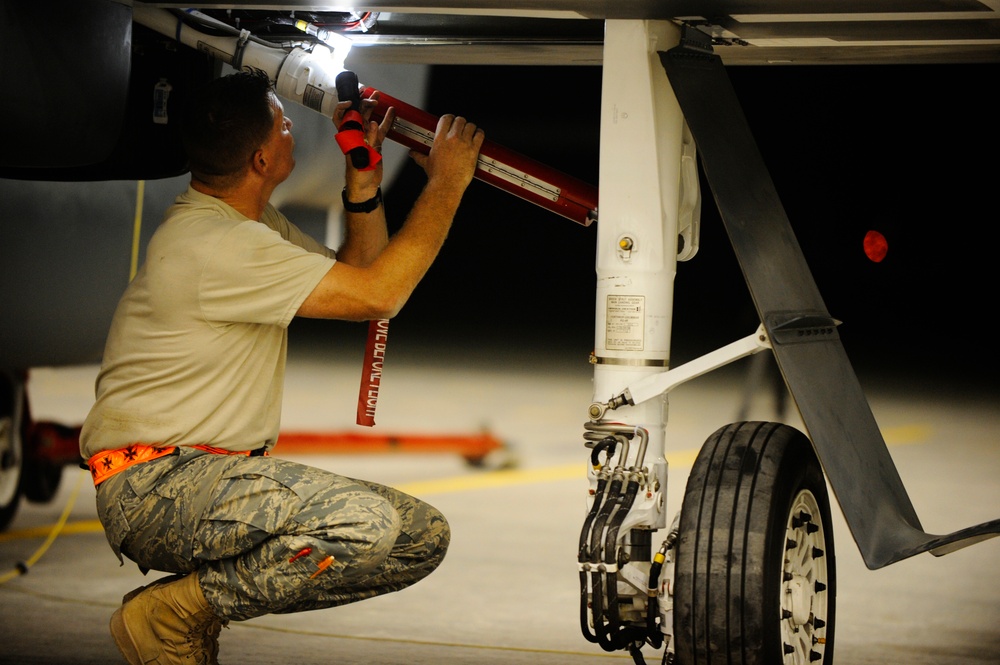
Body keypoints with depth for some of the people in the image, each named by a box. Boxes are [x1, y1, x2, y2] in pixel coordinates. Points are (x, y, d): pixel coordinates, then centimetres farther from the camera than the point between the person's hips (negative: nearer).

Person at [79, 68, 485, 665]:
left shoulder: (255, 223, 15)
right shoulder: (213, 245, -18)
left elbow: (357, 275, 21)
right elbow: (377, 296, -18)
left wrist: (364, 180, 7)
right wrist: (447, 182, -9)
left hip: (213, 472, 11)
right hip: (154, 483, -11)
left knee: (422, 536, 4)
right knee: (369, 526, -30)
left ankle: (194, 593, 6)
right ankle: (173, 612, -12)